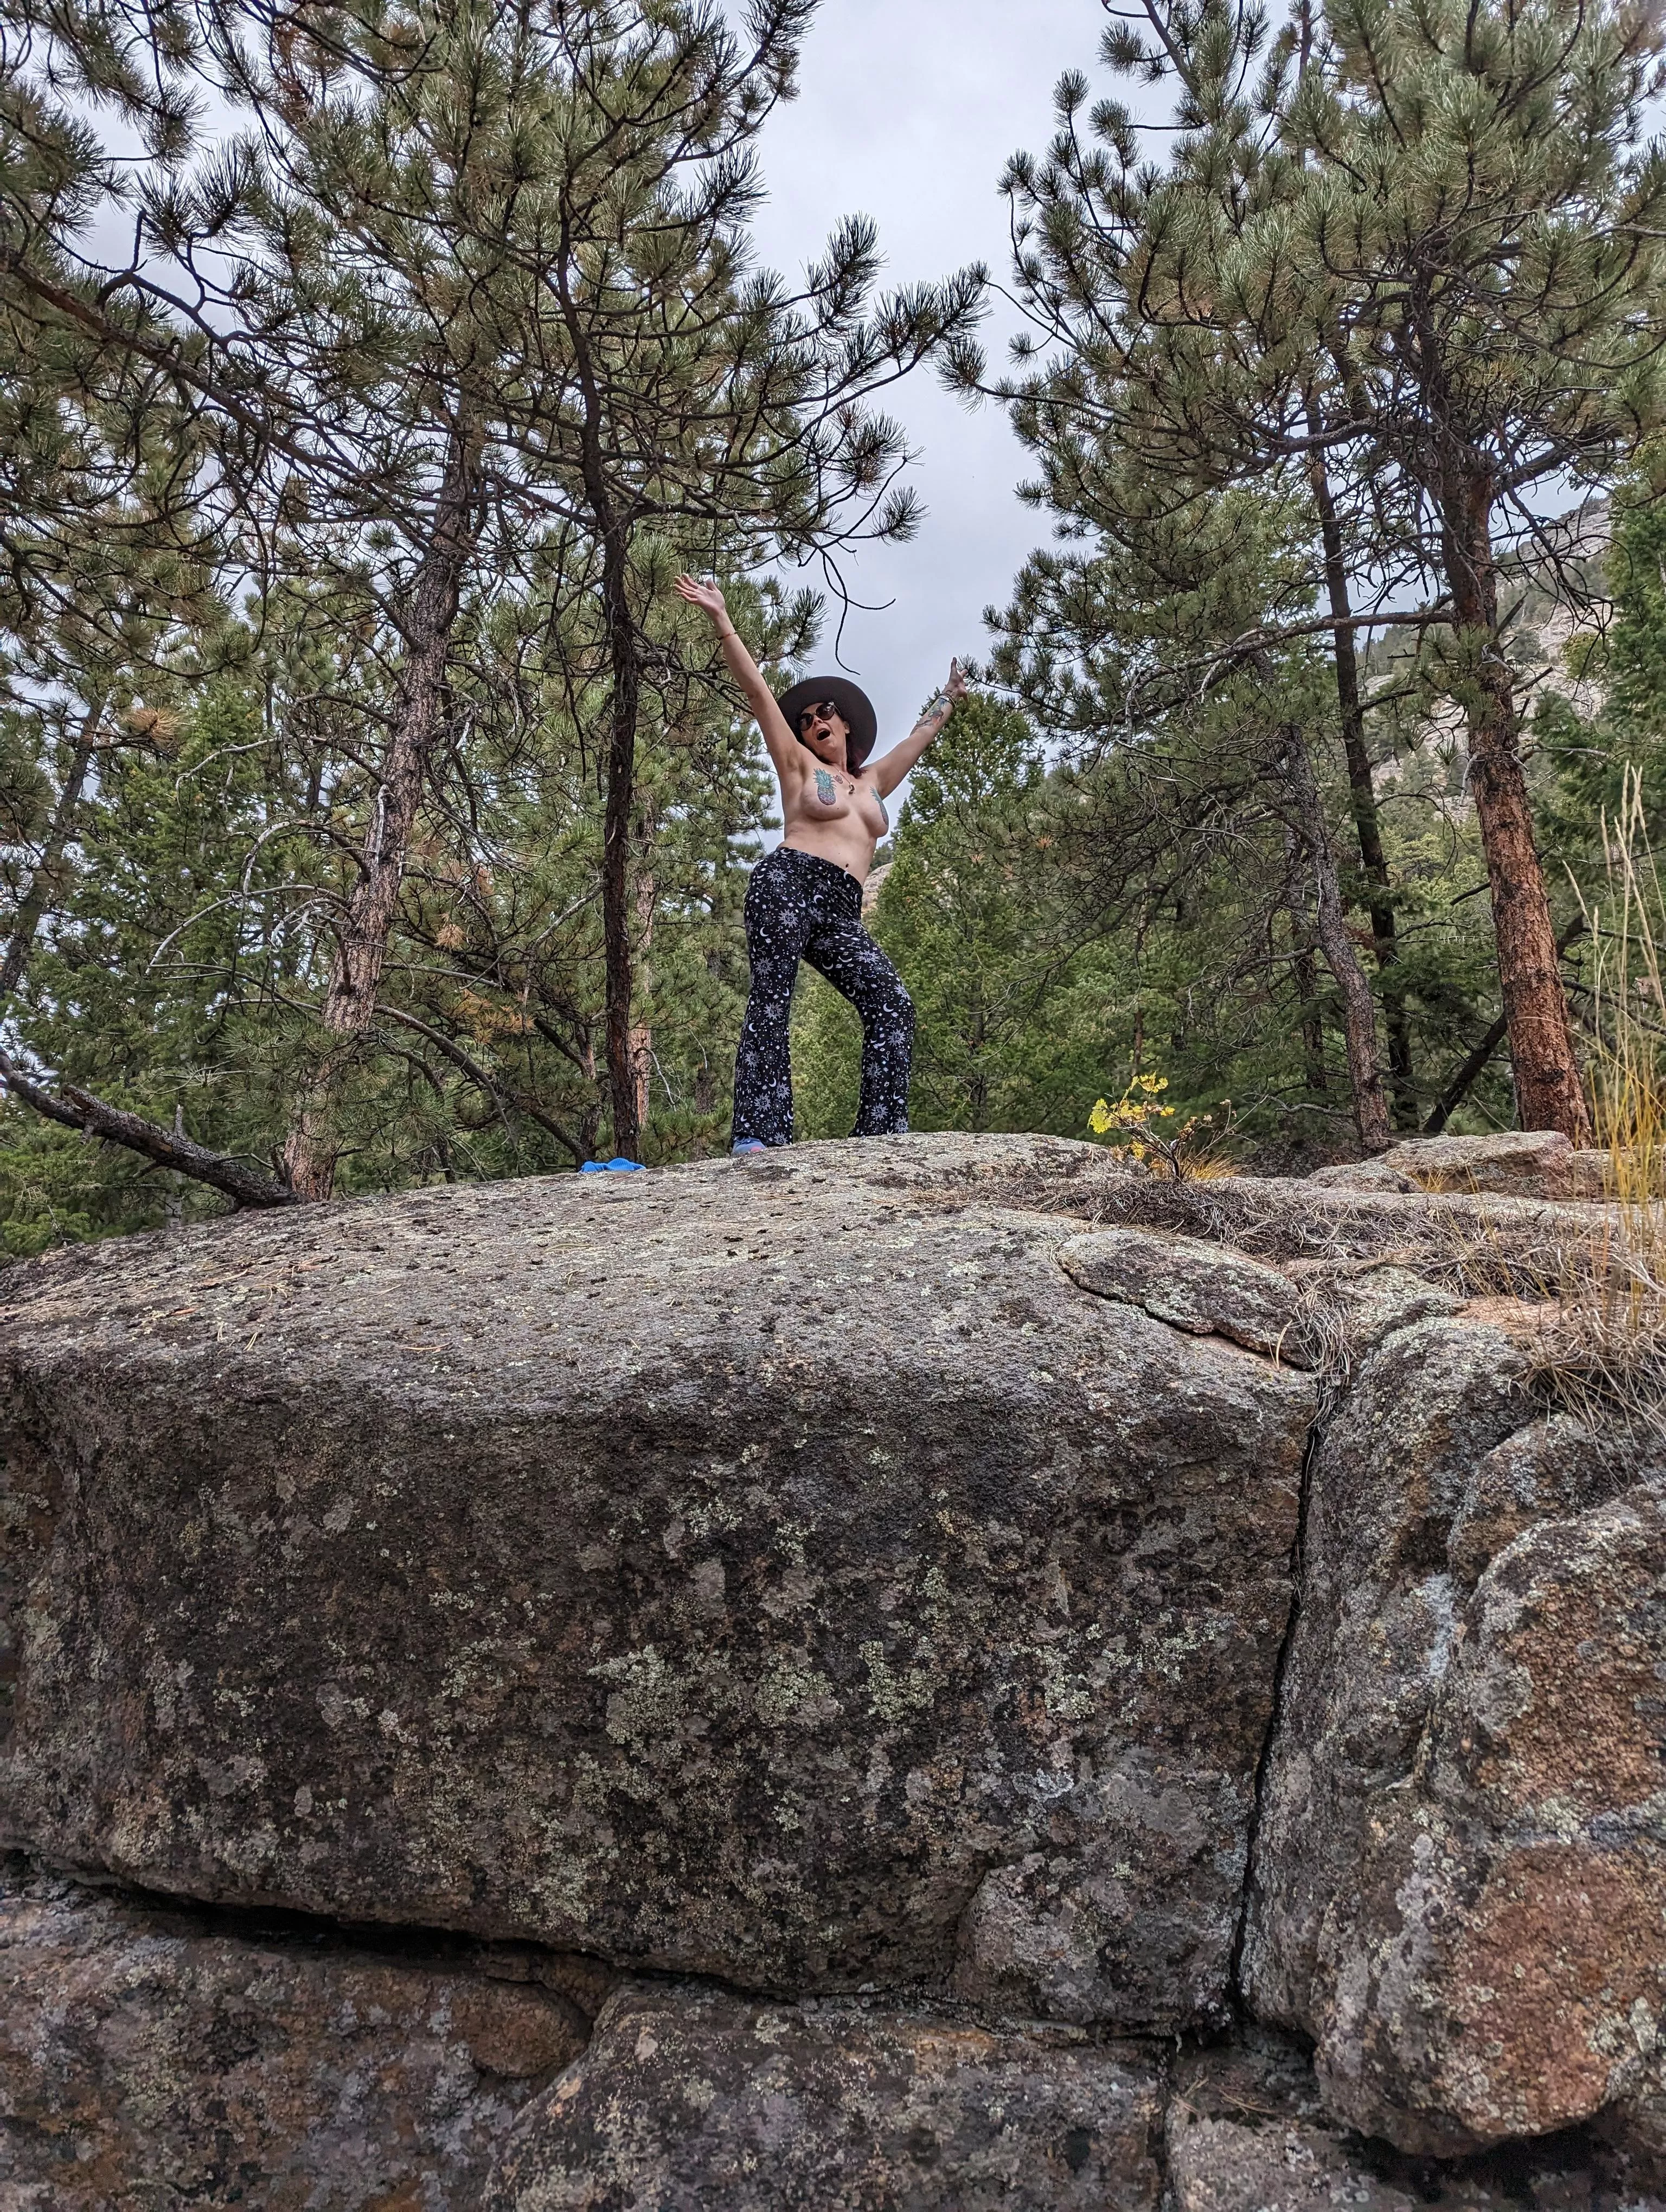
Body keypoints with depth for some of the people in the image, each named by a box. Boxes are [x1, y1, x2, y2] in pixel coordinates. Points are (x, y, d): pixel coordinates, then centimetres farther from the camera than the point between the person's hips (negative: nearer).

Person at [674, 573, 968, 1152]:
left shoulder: (872, 781, 29)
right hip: (788, 886, -5)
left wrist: (948, 697, 55)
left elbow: (919, 736, 44)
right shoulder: (798, 764, 16)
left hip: (840, 914, 5)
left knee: (892, 1003, -13)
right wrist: (721, 620, 4)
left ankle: (882, 1131, -18)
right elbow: (757, 690, 10)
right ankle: (757, 1134, -26)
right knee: (771, 1000, -17)